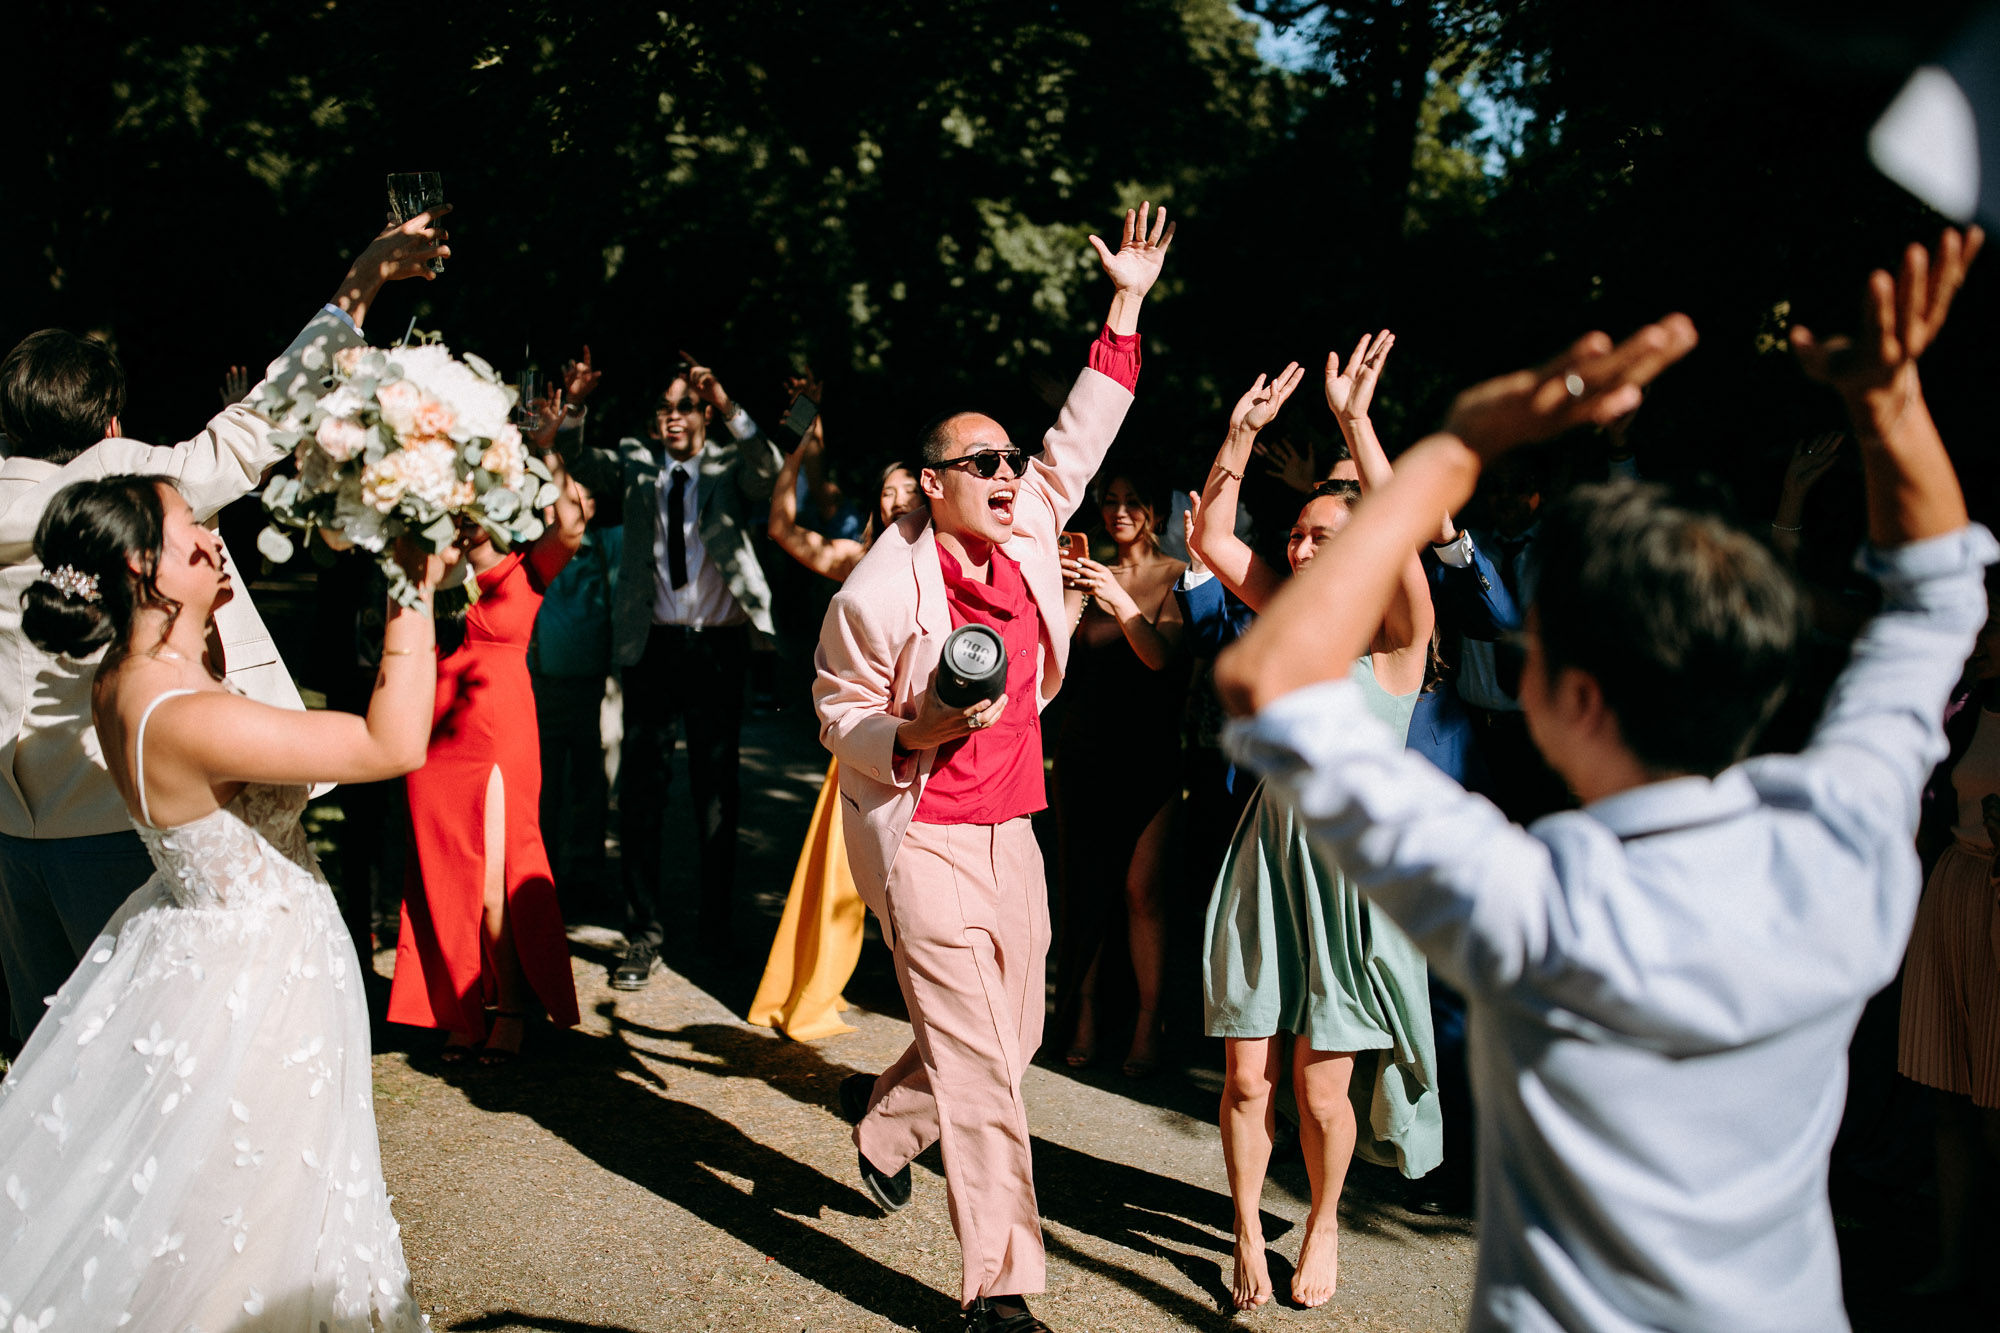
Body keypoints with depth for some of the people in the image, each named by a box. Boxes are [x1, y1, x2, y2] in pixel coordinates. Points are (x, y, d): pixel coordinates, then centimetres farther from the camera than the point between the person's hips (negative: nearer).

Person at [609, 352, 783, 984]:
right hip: (652, 644, 1)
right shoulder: (635, 460, 8)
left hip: (719, 646, -1)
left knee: (716, 787, 9)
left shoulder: (731, 466, 3)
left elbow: (769, 473, -17)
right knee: (640, 788, 1)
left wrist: (729, 408, -31)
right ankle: (642, 933, 10)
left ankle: (717, 928, 22)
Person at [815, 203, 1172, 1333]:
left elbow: (1078, 445, 12)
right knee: (978, 1062, -6)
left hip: (1011, 831, 7)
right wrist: (917, 732, -24)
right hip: (924, 839, -7)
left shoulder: (1028, 538, 3)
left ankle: (883, 1112, 45)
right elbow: (842, 717, -3)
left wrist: (1126, 309, 11)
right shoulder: (879, 593, -12)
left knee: (1016, 1031, 16)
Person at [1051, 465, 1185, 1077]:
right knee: (1085, 883, 5)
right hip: (1084, 749, 3)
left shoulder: (1178, 577, -1)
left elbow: (1161, 655, -15)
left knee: (1142, 888, -7)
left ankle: (1148, 1022, 0)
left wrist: (1120, 600, -30)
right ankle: (1084, 1010, 13)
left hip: (1149, 752, -3)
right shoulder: (1090, 572, 9)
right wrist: (1064, 591, -20)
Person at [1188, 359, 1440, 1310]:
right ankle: (1247, 1236, 26)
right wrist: (1243, 432, -5)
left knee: (1320, 1086, 4)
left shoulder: (1396, 634, -6)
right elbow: (1213, 540, 3)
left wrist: (1356, 421, -29)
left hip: (1351, 864, -4)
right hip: (1271, 850, 4)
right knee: (1246, 1075, 5)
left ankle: (1323, 1223, 31)